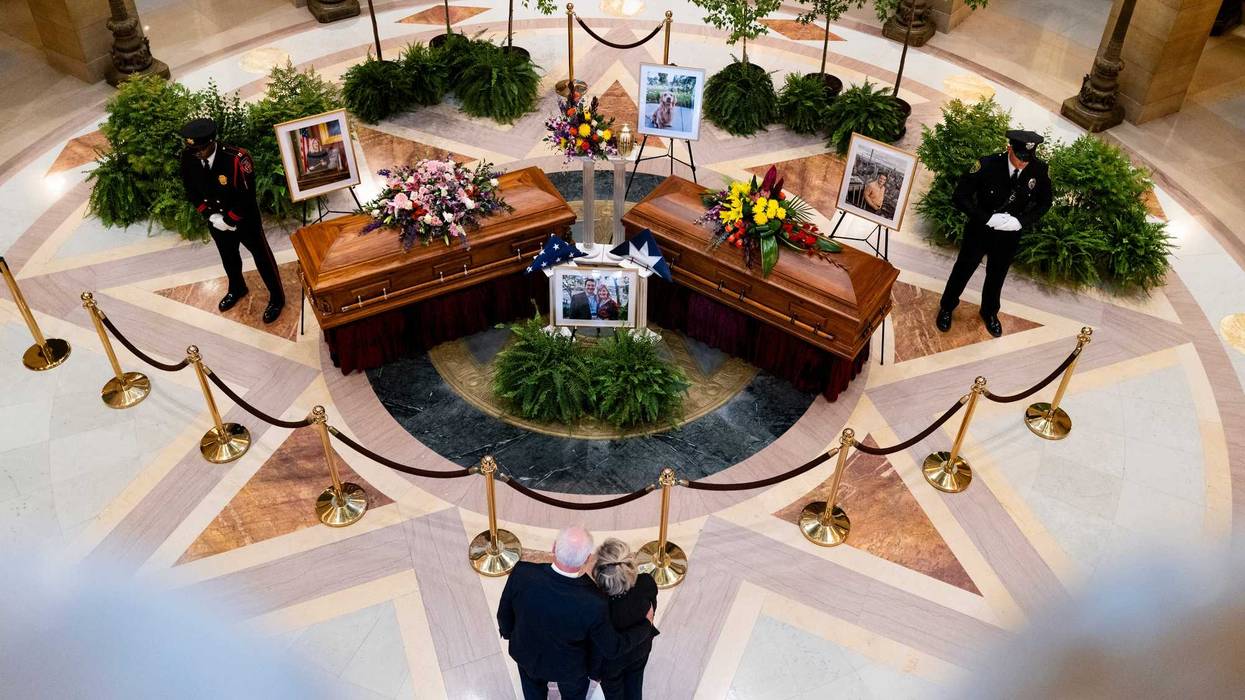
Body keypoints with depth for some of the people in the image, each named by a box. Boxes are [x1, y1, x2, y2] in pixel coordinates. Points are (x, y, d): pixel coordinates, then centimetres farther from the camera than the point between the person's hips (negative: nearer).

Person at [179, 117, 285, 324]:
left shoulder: (237, 159, -33)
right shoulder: (188, 157, -16)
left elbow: (247, 195, -24)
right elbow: (191, 190, -1)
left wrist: (229, 220, -17)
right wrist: (210, 215, -8)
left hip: (245, 220, -5)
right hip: (216, 220, 5)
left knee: (261, 257, 13)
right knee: (228, 257, 27)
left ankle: (276, 298, 33)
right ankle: (237, 289, 54)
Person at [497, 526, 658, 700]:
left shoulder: (523, 573, -37)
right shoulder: (594, 603, -41)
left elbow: (505, 612, -15)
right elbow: (612, 648, -22)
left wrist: (506, 630, 9)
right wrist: (646, 624, -6)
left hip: (526, 654, 2)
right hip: (569, 668, -2)